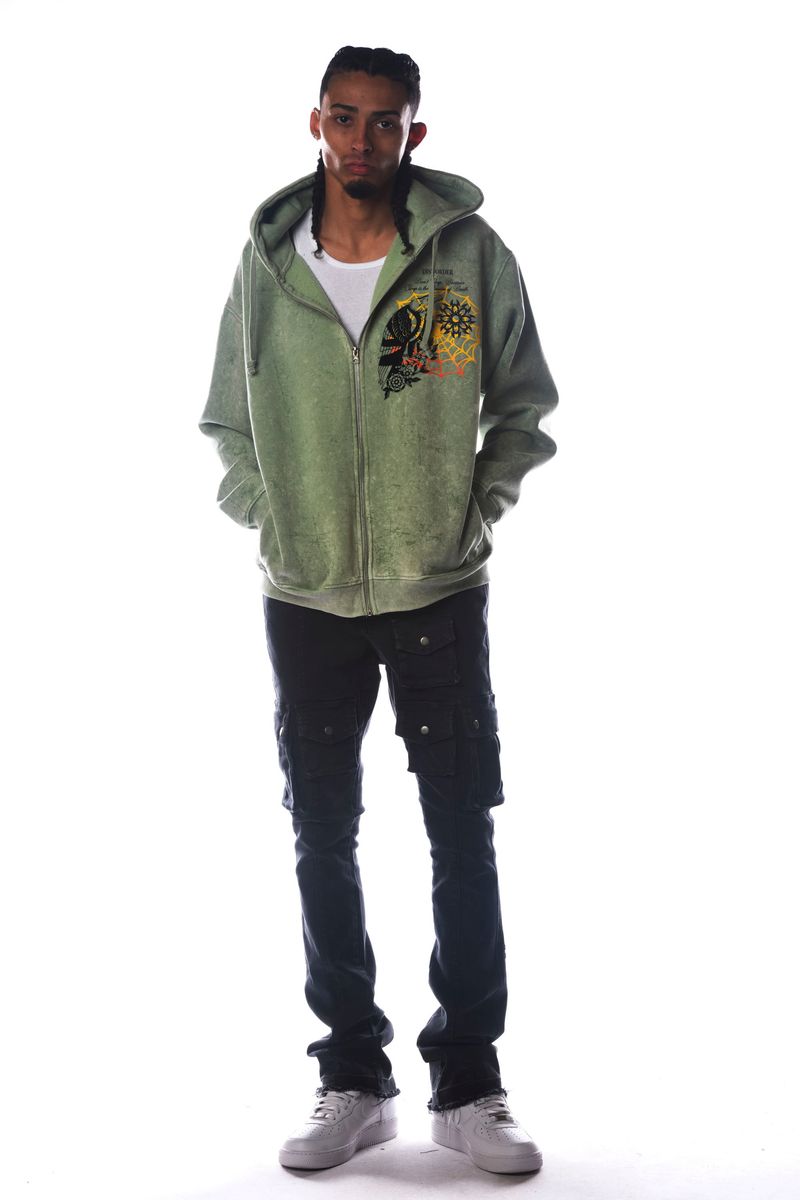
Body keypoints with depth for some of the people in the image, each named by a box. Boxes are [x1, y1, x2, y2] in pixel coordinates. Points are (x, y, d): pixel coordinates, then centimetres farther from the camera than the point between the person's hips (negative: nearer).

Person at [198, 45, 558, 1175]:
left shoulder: (472, 255, -5)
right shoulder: (266, 263, 1)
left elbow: (522, 407, 6)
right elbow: (229, 423, 12)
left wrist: (476, 517, -2)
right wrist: (270, 519, 1)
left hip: (441, 595, -1)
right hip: (305, 603, 2)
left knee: (465, 837, 3)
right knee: (324, 838, 8)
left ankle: (469, 1085, 17)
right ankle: (353, 1081, 21)